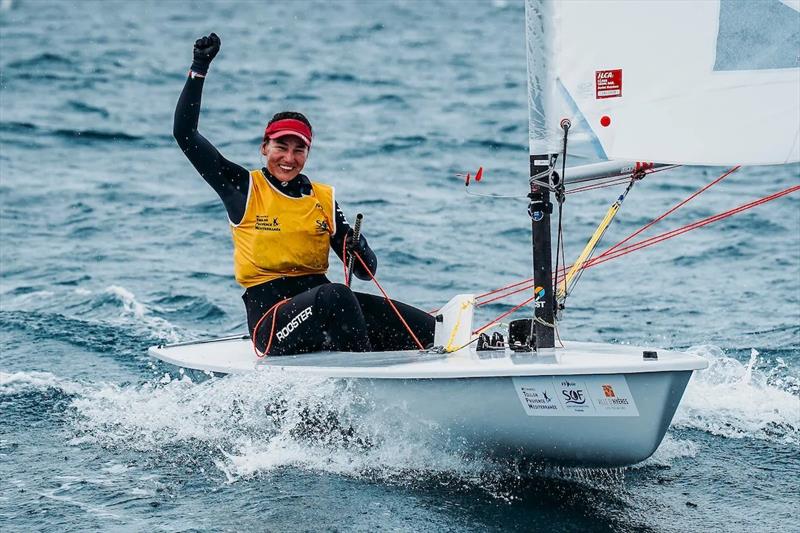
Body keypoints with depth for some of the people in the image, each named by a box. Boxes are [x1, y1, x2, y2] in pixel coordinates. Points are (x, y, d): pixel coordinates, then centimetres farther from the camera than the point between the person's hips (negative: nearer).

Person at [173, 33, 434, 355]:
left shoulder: (324, 199, 14)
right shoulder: (243, 188, 5)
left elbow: (365, 273, 13)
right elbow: (184, 134, 1)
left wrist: (360, 253, -11)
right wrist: (199, 68, -2)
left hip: (321, 302, 5)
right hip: (270, 315, -5)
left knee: (424, 329, -14)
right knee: (335, 296, -38)